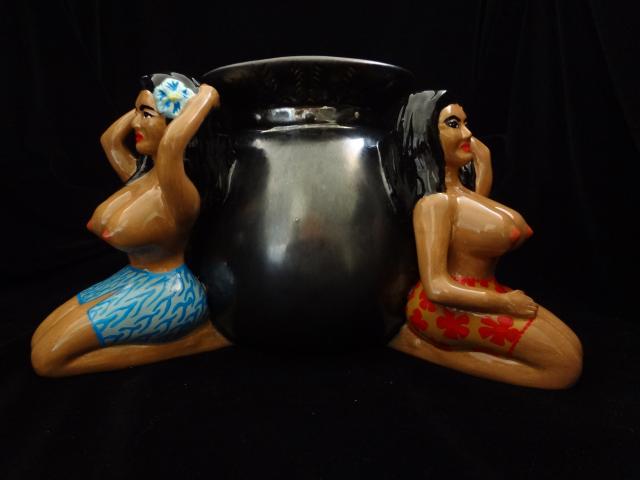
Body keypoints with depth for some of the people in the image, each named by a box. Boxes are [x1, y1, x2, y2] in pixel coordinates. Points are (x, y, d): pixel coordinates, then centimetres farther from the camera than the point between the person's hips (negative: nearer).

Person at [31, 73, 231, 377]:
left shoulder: (178, 194, -28)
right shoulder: (140, 176, -1)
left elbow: (172, 144, -48)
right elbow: (110, 138, 17)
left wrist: (205, 95, -31)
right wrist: (145, 103, 7)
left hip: (166, 292, -9)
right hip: (135, 279, 9)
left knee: (47, 359, -5)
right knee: (40, 340, 15)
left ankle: (187, 341, -5)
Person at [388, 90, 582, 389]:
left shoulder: (467, 190, 5)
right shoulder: (435, 203, -21)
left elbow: (482, 151, 28)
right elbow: (436, 287, -25)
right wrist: (506, 303, -17)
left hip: (473, 294, 9)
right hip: (448, 307, -9)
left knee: (572, 350, 7)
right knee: (565, 365, -9)